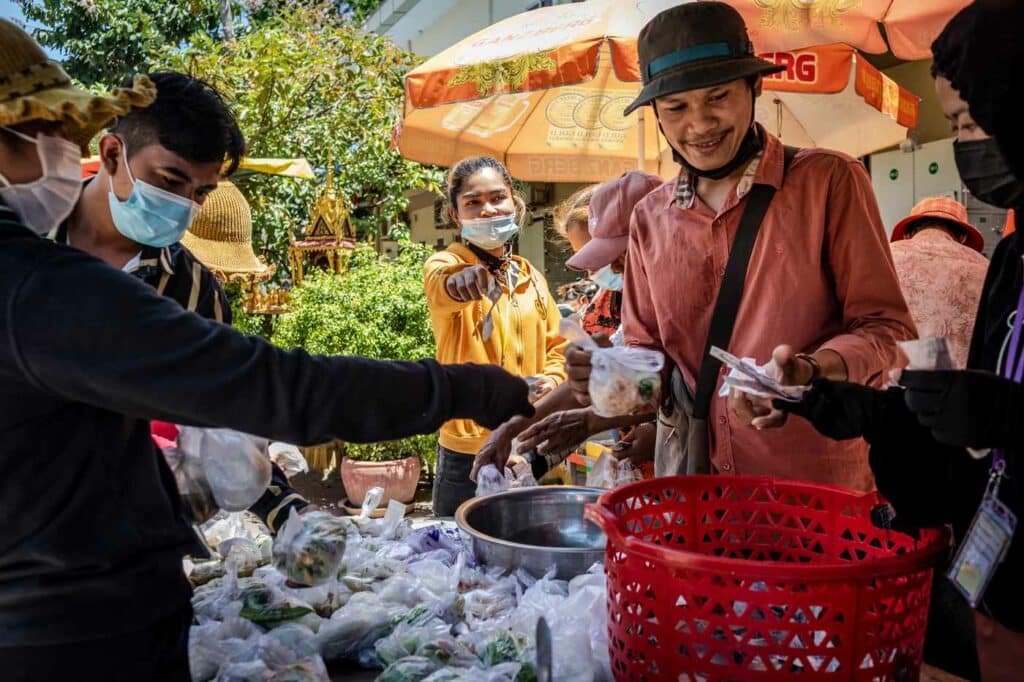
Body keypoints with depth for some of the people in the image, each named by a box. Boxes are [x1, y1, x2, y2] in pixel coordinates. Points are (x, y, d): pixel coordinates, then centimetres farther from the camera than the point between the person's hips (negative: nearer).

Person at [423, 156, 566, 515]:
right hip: (468, 451, -5)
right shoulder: (446, 264, -7)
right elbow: (441, 286, -32)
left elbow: (556, 345, 17)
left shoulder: (531, 276, 9)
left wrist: (552, 379, -4)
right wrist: (461, 282, -55)